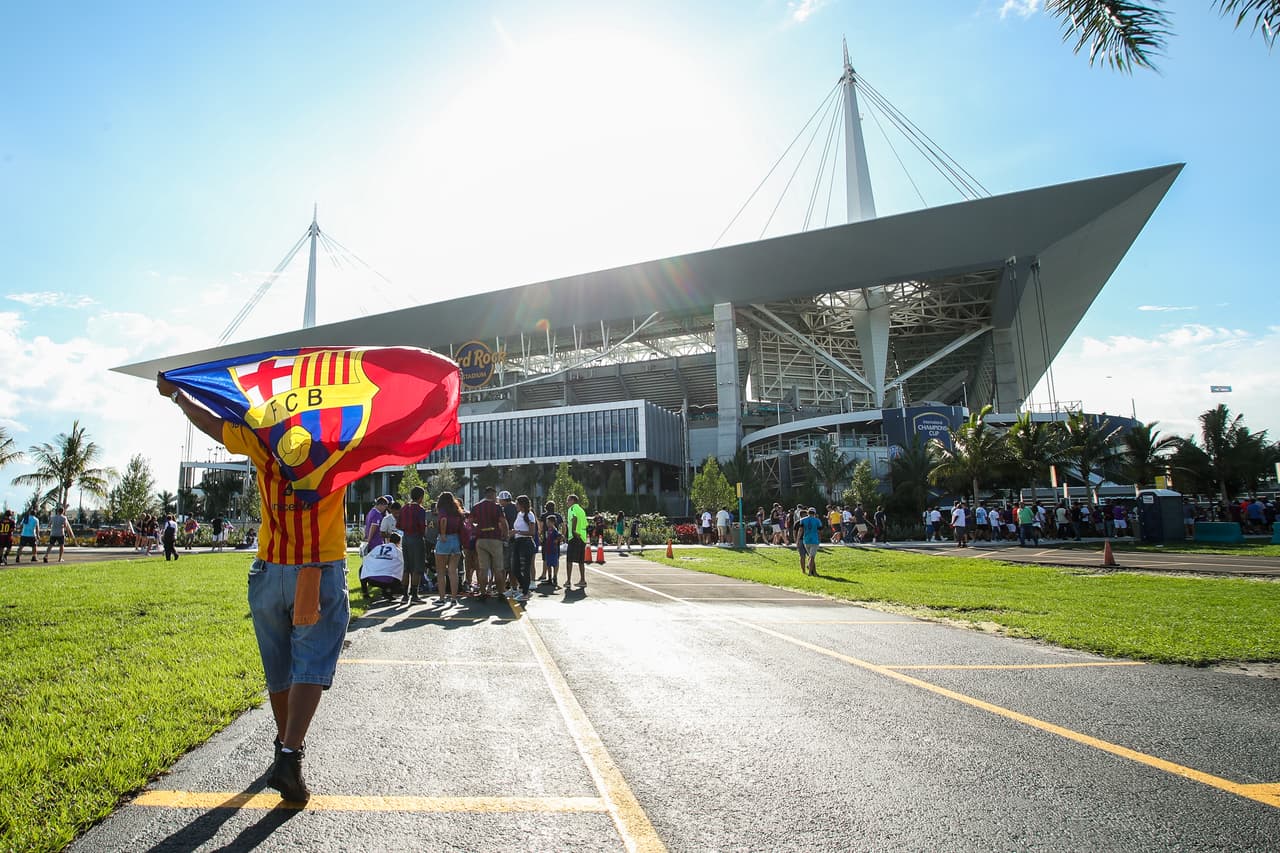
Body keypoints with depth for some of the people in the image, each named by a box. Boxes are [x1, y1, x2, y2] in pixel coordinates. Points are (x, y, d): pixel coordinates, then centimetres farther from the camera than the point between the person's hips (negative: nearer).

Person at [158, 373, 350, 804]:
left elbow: (208, 420, 16)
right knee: (311, 666, -2)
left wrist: (174, 392, 32)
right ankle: (289, 756, -16)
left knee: (279, 669, 17)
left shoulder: (261, 438, 1)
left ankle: (286, 745, 34)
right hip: (322, 574, -3)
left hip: (269, 574, 3)